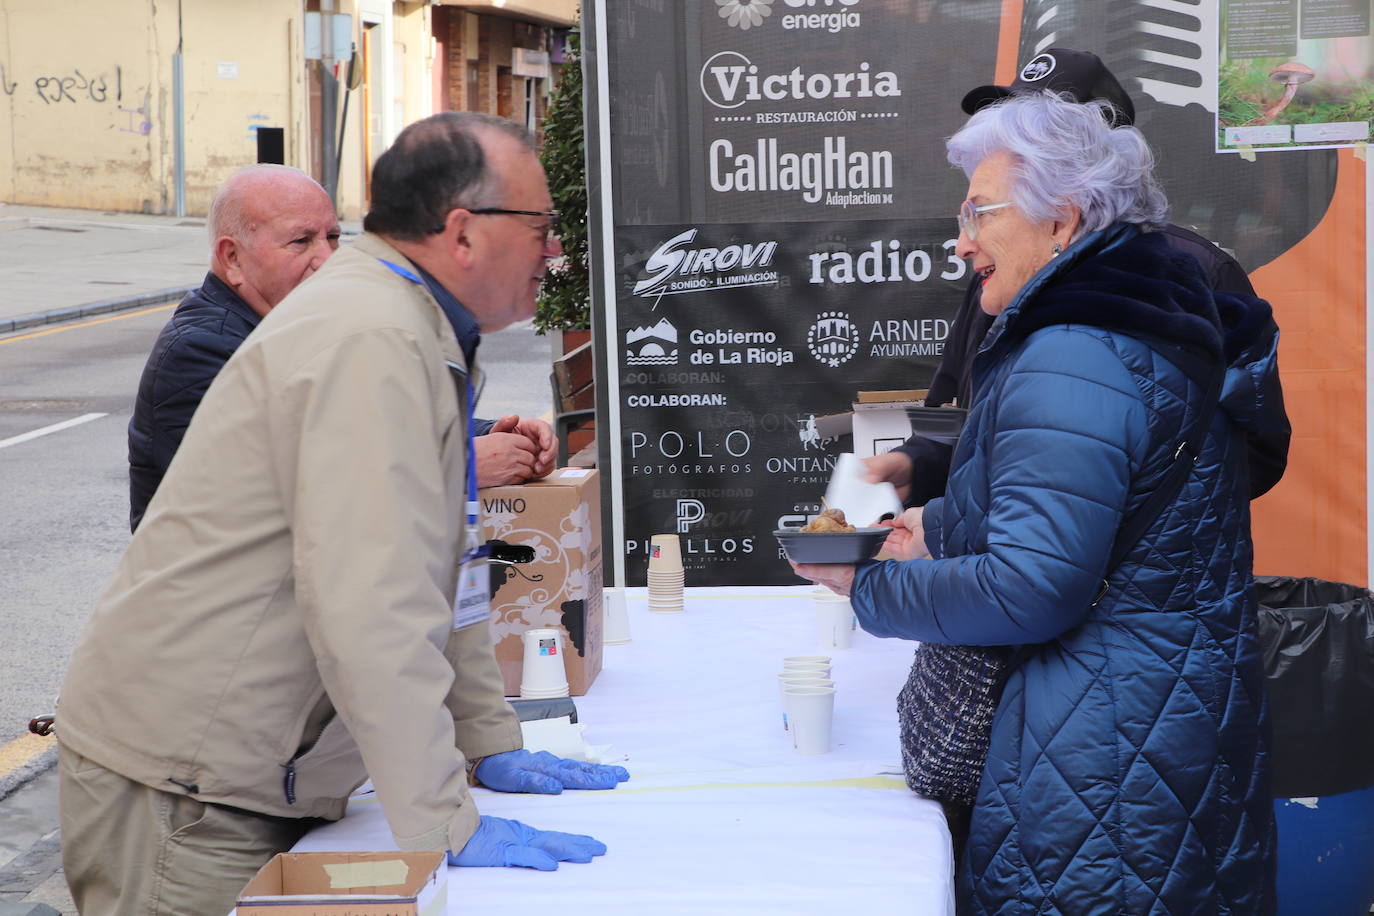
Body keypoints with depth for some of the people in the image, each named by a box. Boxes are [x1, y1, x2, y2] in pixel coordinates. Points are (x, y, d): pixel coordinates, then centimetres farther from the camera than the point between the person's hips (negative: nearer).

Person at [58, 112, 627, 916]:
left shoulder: (423, 338, 13)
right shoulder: (369, 343, -21)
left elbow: (439, 568, 20)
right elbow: (370, 604, -28)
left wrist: (493, 745, 17)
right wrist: (447, 825, -26)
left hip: (265, 784, 10)